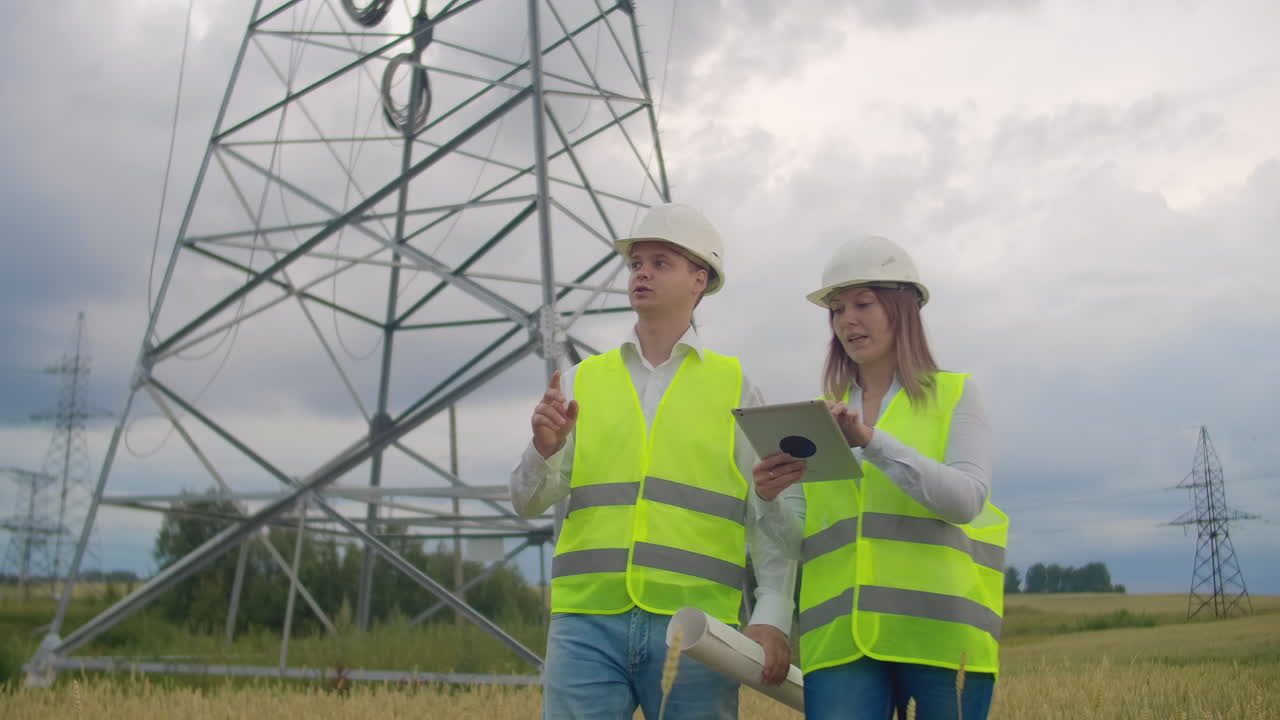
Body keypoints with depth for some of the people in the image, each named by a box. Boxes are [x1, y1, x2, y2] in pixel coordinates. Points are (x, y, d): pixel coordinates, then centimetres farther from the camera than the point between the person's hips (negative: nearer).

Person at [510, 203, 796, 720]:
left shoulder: (734, 387, 9)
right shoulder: (581, 382, 13)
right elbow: (528, 503, 9)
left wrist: (773, 617, -10)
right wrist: (544, 450, -13)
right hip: (588, 623, 1)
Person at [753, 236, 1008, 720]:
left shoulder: (954, 394, 8)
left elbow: (968, 499, -9)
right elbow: (802, 541, 13)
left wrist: (872, 442, -19)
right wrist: (771, 500, -9)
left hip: (939, 627, -2)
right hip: (842, 636, 2)